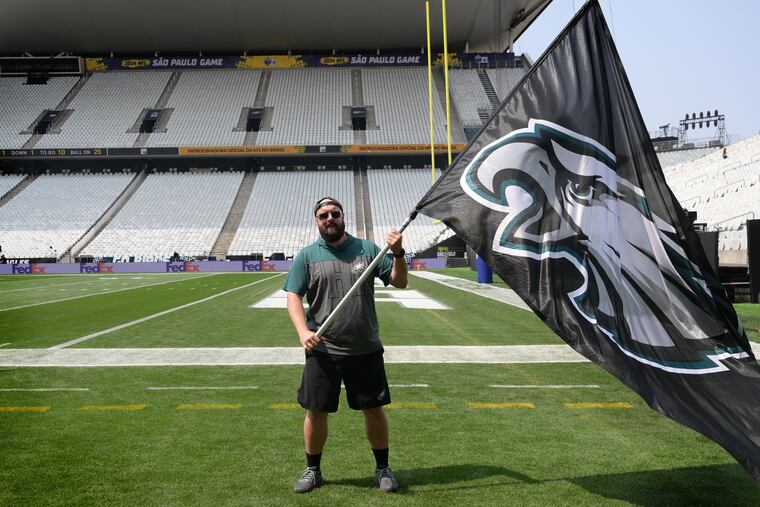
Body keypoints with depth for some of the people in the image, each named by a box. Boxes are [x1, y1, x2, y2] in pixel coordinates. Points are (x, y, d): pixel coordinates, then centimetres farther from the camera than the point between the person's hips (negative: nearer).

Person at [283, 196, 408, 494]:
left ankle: (382, 468, 27)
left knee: (374, 410, 8)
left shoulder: (367, 249, 4)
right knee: (316, 412, 8)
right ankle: (313, 470, 28)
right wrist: (303, 331, -18)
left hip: (366, 349, 1)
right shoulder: (306, 256, 2)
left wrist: (398, 254, -14)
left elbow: (399, 282, 5)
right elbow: (293, 296, -2)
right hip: (322, 351, 0)